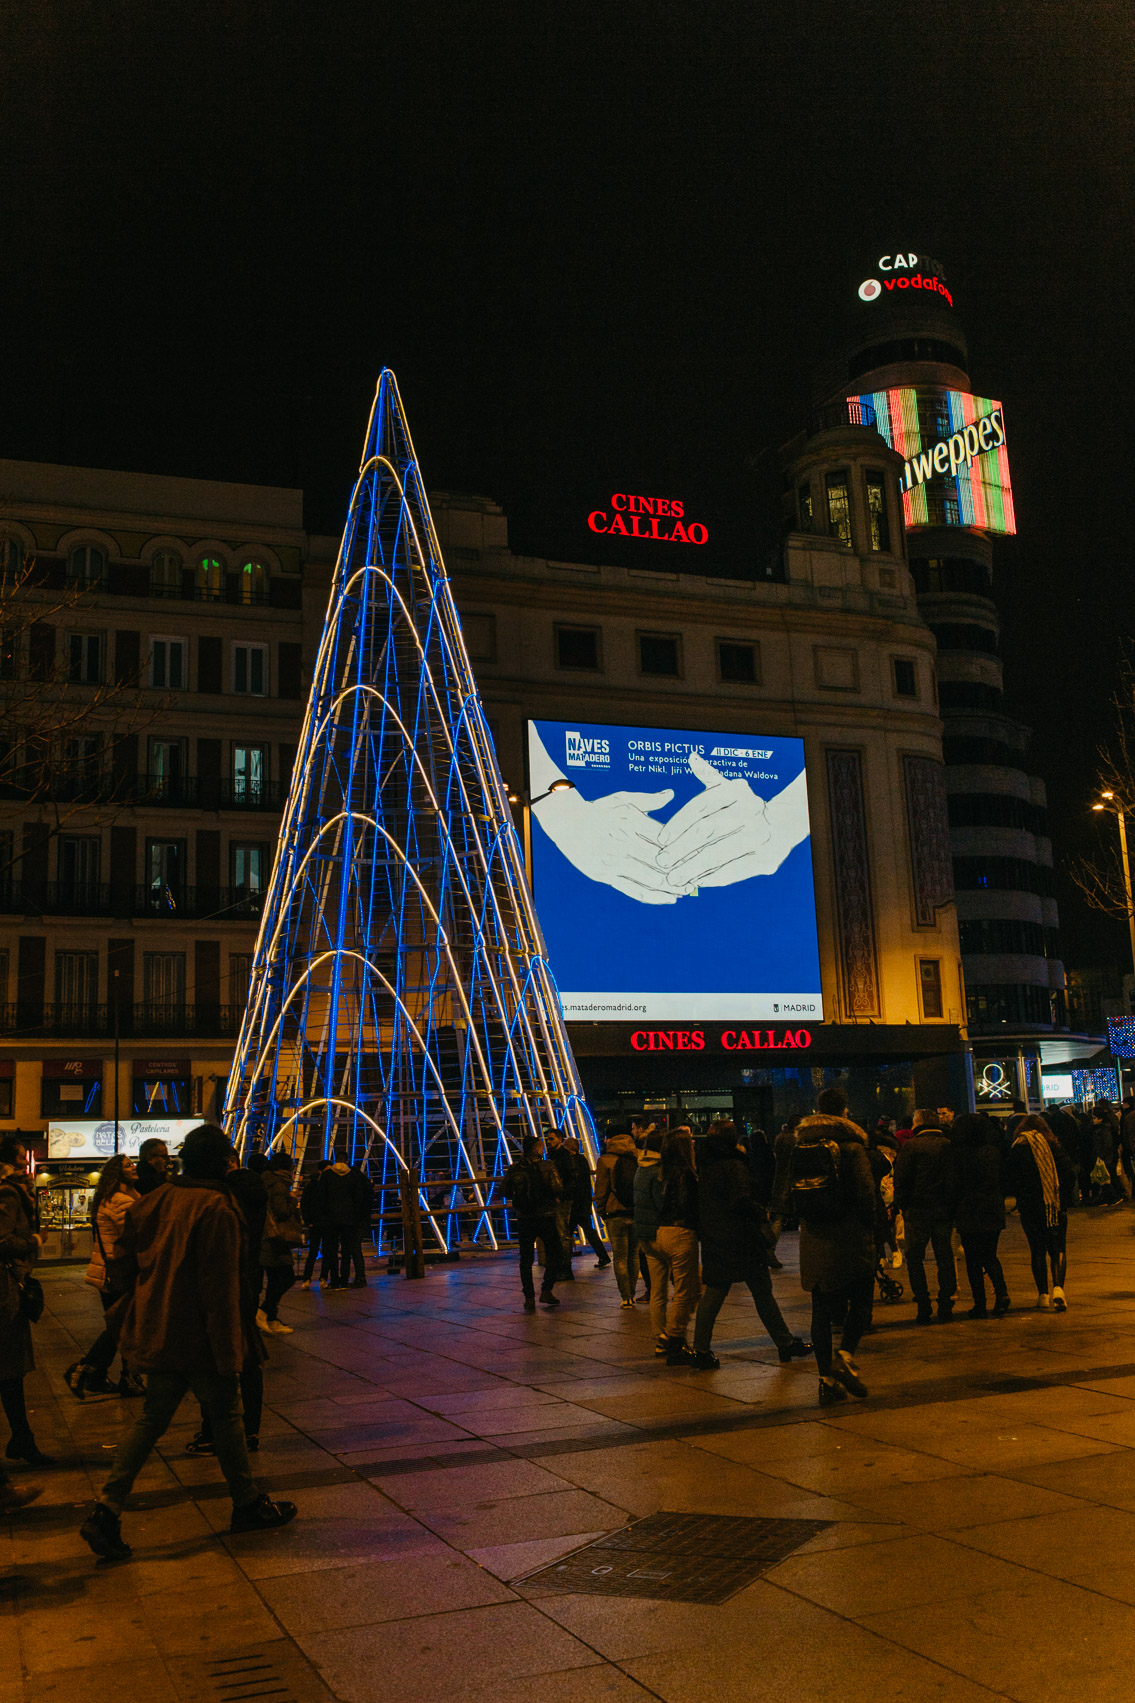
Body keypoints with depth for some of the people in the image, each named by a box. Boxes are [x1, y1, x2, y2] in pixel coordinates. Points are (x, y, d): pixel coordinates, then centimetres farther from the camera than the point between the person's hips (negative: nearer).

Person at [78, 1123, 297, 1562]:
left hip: (157, 1335, 7)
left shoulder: (156, 1200, 4)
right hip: (198, 1340, -7)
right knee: (226, 1416, 9)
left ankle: (106, 1510, 4)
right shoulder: (215, 1209, -19)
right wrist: (228, 1356, -15)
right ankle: (248, 1505, 22)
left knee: (152, 1420, 13)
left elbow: (126, 1256, 11)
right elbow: (220, 1289, -19)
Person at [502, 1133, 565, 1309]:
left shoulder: (514, 1169, 0)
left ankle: (529, 1298, 7)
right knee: (555, 1254, 12)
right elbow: (557, 1189, -16)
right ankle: (546, 1290, 1)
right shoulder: (547, 1166, -8)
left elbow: (505, 1192, 1)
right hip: (545, 1216, -2)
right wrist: (555, 1198, 6)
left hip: (524, 1218, 2)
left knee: (526, 1259, 10)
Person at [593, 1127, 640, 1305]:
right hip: (637, 1213, 3)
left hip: (616, 1215, -3)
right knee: (633, 1255, 14)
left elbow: (601, 1190, -4)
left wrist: (601, 1212, 5)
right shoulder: (637, 1158, 5)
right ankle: (632, 1294, 18)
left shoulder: (605, 1160, -4)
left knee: (620, 1258, 4)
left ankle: (626, 1297, 3)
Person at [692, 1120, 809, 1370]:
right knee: (763, 1293, 5)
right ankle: (785, 1343, 14)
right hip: (741, 1241, -6)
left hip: (713, 1243, 6)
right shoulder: (733, 1166, -15)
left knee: (712, 1295, 8)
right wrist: (763, 1213, -5)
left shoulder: (704, 1167, 8)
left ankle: (701, 1350, 5)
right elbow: (742, 1201, -22)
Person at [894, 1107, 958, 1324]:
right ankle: (945, 1308, 11)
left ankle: (924, 1310, 0)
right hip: (944, 1209, 3)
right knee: (945, 1257, 11)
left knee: (914, 1259, 5)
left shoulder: (911, 1146, -7)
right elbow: (956, 1178, 4)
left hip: (918, 1209, -3)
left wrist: (902, 1205, 3)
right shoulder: (948, 1145, 2)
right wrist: (952, 1206, 10)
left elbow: (900, 1178, -8)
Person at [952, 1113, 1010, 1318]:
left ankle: (980, 1305, 4)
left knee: (973, 1259, 5)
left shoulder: (959, 1154, -12)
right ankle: (1001, 1292, -5)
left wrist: (954, 1211, 0)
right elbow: (1003, 1182, 7)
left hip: (969, 1213, -4)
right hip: (993, 1211, 4)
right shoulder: (994, 1152, 2)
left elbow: (956, 1185, -10)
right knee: (990, 1256, 16)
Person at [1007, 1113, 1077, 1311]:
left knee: (1037, 1251, 9)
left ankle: (1043, 1294, 10)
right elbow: (1070, 1173, -3)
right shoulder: (1053, 1145, 0)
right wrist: (1064, 1198, 6)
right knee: (1058, 1249, 7)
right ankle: (1058, 1288, -13)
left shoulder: (1017, 1149, -2)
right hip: (1056, 1206, 1)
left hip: (1029, 1207, 0)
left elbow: (1010, 1182, -3)